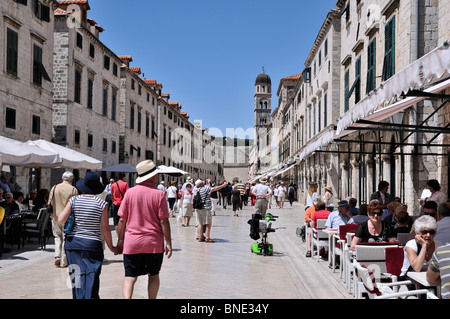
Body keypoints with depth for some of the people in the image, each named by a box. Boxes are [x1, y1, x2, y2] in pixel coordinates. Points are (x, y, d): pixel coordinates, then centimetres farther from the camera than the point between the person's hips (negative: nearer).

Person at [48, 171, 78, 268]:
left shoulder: (54, 188, 1)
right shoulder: (73, 189, -6)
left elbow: (49, 203, 5)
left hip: (56, 217, 2)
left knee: (58, 237, 20)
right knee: (66, 238, 5)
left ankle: (57, 256, 6)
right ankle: (63, 262, 7)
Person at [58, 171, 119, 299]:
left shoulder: (74, 200, -1)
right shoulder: (102, 204, -5)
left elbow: (61, 220, -4)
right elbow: (105, 229, -4)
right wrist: (111, 247, 6)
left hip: (72, 243, 3)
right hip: (92, 245, -2)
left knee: (76, 277, 12)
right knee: (91, 278, 0)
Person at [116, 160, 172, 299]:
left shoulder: (130, 192, -1)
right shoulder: (159, 194, -7)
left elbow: (122, 219, 2)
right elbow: (164, 221, -8)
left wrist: (120, 239, 12)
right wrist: (168, 243, -2)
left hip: (132, 243, 1)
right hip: (154, 243, -1)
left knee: (130, 276, 4)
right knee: (153, 275, 16)